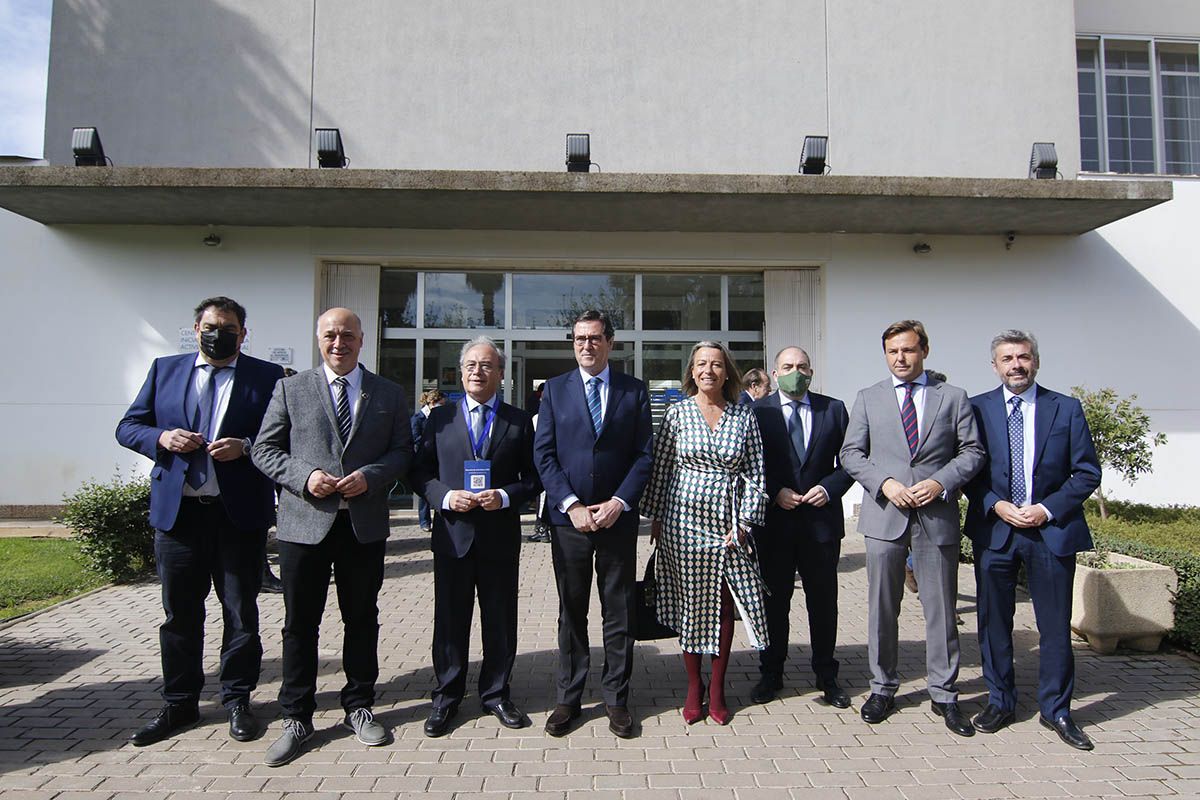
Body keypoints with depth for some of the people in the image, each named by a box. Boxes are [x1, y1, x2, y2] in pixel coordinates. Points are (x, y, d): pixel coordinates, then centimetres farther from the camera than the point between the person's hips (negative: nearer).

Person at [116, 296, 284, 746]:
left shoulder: (266, 377, 1)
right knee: (179, 612, 12)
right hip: (177, 511, 3)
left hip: (240, 511, -2)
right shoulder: (165, 370, 10)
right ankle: (179, 704, 27)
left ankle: (237, 700, 23)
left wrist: (245, 447, -19)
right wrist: (161, 437, -10)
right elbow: (128, 427, 10)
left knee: (241, 612, 8)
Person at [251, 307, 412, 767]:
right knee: (299, 622, 7)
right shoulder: (291, 389, 5)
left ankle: (359, 707, 28)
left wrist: (370, 476, -14)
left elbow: (402, 451, 5)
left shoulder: (389, 394, 7)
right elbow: (265, 449, 3)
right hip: (304, 522, 0)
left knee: (362, 619, 12)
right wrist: (304, 477, -13)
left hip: (365, 524, 1)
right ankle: (297, 718, 22)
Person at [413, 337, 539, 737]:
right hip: (452, 534, 0)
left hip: (501, 537, 0)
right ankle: (446, 698, 26)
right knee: (450, 620, 9)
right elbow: (420, 471, 5)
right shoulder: (440, 418, 5)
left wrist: (506, 496, -15)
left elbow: (532, 478, 2)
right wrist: (445, 496, -13)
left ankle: (496, 694, 28)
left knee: (500, 621, 10)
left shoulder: (519, 421, 3)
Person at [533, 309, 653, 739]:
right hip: (568, 518, 0)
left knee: (619, 612, 8)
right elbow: (543, 453, -1)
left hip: (618, 517, 0)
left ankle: (616, 699, 22)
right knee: (571, 612, 11)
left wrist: (618, 503, -11)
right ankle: (568, 698, 23)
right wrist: (572, 504, -11)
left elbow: (644, 455, 1)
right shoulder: (555, 389, 5)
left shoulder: (634, 390, 4)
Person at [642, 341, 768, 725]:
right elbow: (660, 468, 2)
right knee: (689, 603, 7)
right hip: (684, 519, -1)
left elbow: (755, 473, 2)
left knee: (725, 604, 5)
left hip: (728, 522, 1)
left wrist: (744, 521, -5)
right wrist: (656, 519, 0)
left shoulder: (744, 416, 3)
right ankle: (693, 686, 22)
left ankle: (717, 689, 21)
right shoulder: (677, 413, 0)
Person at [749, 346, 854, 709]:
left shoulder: (833, 409, 5)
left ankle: (826, 676, 29)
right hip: (774, 520, -1)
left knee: (823, 600, 13)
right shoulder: (758, 411, -1)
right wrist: (776, 492, -13)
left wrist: (829, 488, -11)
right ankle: (770, 674, 25)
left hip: (822, 519, 2)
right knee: (774, 600, 10)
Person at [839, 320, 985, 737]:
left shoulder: (953, 397, 7)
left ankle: (944, 694, 21)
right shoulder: (868, 398, 9)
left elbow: (972, 451, 4)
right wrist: (885, 483, -10)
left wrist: (940, 482, -12)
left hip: (937, 515, 0)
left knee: (940, 608, 6)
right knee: (882, 608, 8)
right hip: (884, 515, 1)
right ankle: (882, 688, 23)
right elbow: (851, 452, 4)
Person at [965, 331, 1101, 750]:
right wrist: (997, 506, -11)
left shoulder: (1066, 409, 2)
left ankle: (1056, 709, 23)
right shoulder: (977, 409, 2)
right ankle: (1000, 701, 25)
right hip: (994, 529, 0)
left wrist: (1048, 509, -10)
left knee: (1056, 625, 7)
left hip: (1053, 530, 0)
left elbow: (1087, 472, 1)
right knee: (994, 621, 9)